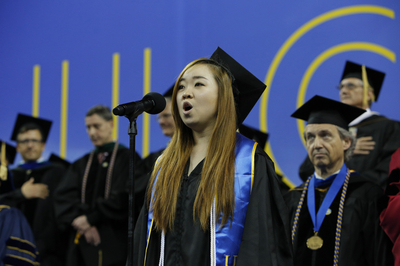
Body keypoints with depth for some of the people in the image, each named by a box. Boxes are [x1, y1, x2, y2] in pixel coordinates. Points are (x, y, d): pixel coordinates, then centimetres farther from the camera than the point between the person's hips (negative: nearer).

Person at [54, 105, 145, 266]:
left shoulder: (127, 159, 3)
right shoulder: (81, 165, 18)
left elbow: (124, 198, -9)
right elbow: (64, 198, 5)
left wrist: (90, 218, -10)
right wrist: (79, 221, -13)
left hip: (114, 245, -4)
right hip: (81, 245, 5)